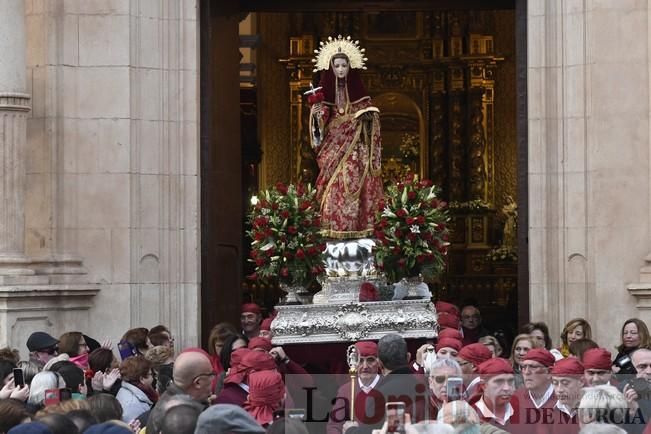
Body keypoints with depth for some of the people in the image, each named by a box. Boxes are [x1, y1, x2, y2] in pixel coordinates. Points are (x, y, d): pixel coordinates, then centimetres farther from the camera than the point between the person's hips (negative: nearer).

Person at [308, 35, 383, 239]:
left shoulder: (358, 91, 5)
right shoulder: (325, 92, 4)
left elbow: (369, 113, 10)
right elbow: (320, 120, 2)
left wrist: (368, 116, -12)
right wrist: (316, 109, -17)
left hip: (355, 145, 0)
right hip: (333, 144, 0)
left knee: (354, 183, -7)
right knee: (334, 186, -7)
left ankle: (356, 227, -4)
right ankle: (334, 227, -6)